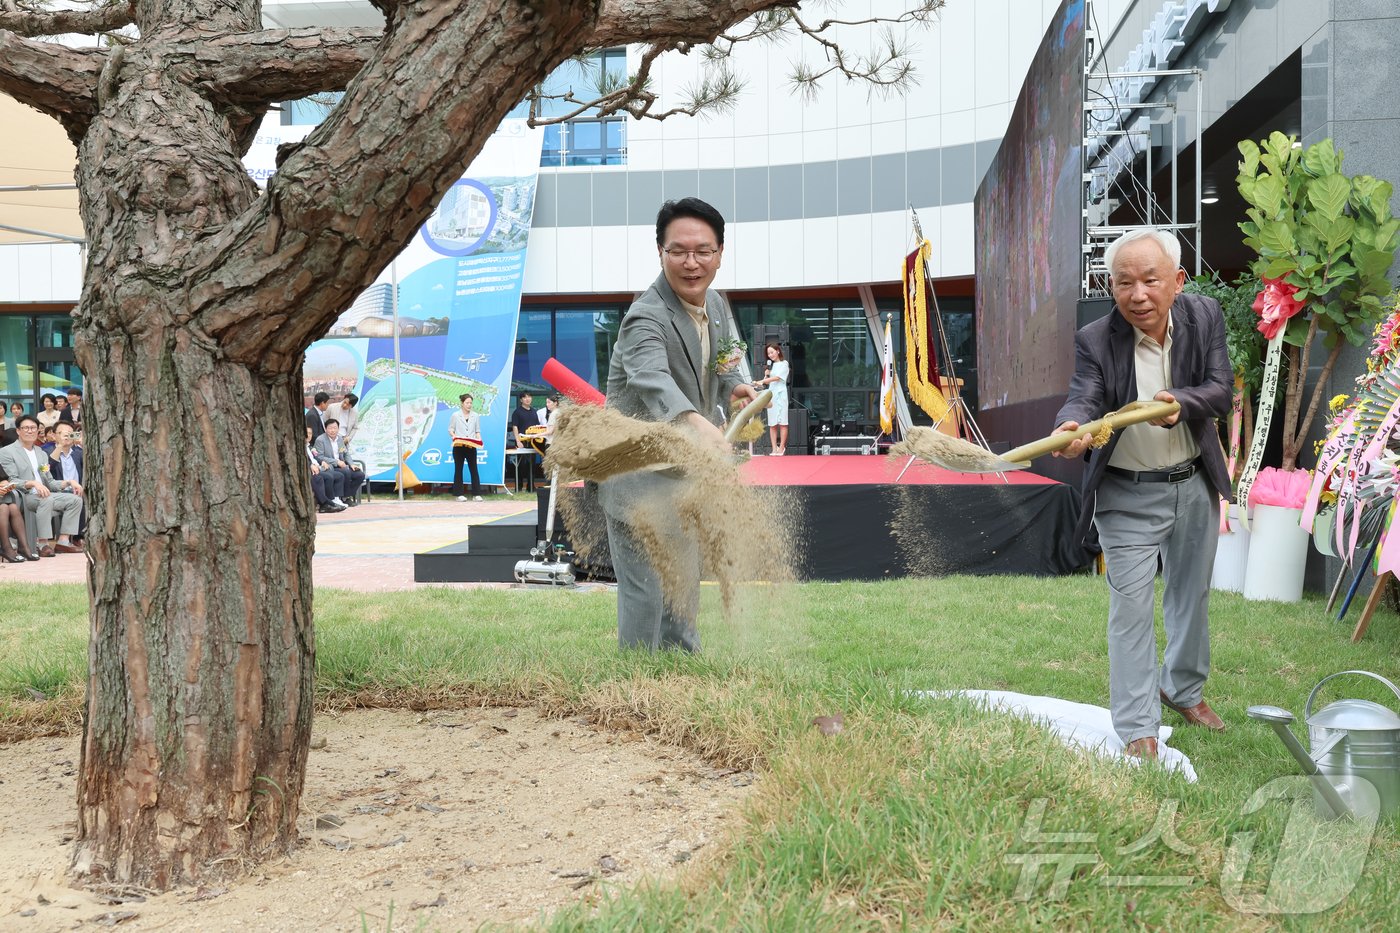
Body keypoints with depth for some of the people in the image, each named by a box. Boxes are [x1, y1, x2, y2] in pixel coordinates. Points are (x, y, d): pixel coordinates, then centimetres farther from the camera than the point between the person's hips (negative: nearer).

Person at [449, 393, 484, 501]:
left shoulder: (475, 416, 8)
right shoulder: (455, 415, 2)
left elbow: (478, 431, 10)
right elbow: (450, 429, 4)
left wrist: (478, 440, -7)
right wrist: (453, 436, -15)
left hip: (471, 447, 2)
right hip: (458, 446, -2)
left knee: (474, 469, -2)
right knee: (458, 469, 3)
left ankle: (476, 494, 0)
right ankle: (459, 494, 8)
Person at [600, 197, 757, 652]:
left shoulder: (717, 306, 2)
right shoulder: (646, 317, -25)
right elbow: (652, 379, -47)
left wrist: (732, 385, 7)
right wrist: (694, 421, -64)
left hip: (683, 471, 9)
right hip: (637, 477, -9)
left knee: (685, 587, 21)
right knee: (644, 591, -10)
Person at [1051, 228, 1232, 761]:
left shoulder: (1204, 317, -8)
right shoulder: (1095, 340, -18)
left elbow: (1221, 392, -12)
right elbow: (1084, 396, -30)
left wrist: (1179, 402, -33)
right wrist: (1070, 429, -54)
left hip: (1196, 485, 4)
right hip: (1128, 497, -4)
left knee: (1192, 596, 20)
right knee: (1131, 608, -4)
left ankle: (1183, 688, 43)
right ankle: (1138, 730, 6)